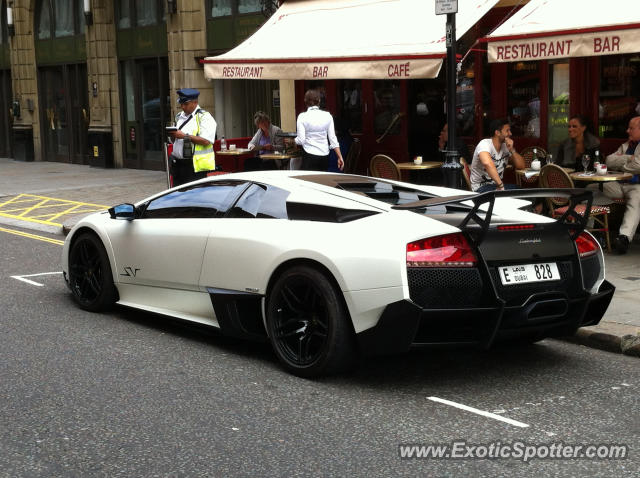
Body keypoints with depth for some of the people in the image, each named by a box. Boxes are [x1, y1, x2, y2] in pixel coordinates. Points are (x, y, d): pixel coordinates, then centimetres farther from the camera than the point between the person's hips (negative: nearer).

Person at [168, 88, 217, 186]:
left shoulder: (204, 117, -5)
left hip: (195, 166, -7)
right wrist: (172, 135, 0)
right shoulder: (179, 117, 18)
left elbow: (206, 141, -17)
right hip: (177, 163, 7)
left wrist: (185, 136, -17)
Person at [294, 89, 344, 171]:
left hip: (310, 155, -4)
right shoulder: (327, 115, 3)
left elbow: (300, 140, -9)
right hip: (325, 155, 4)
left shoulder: (302, 116, -5)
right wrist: (340, 157, 4)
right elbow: (332, 138, 2)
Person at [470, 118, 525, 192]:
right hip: (480, 188, -8)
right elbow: (487, 163, -39)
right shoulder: (485, 144, -17)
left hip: (497, 186, 8)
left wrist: (512, 150, -9)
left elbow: (521, 166, 6)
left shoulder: (505, 146, 7)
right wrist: (500, 185, -39)